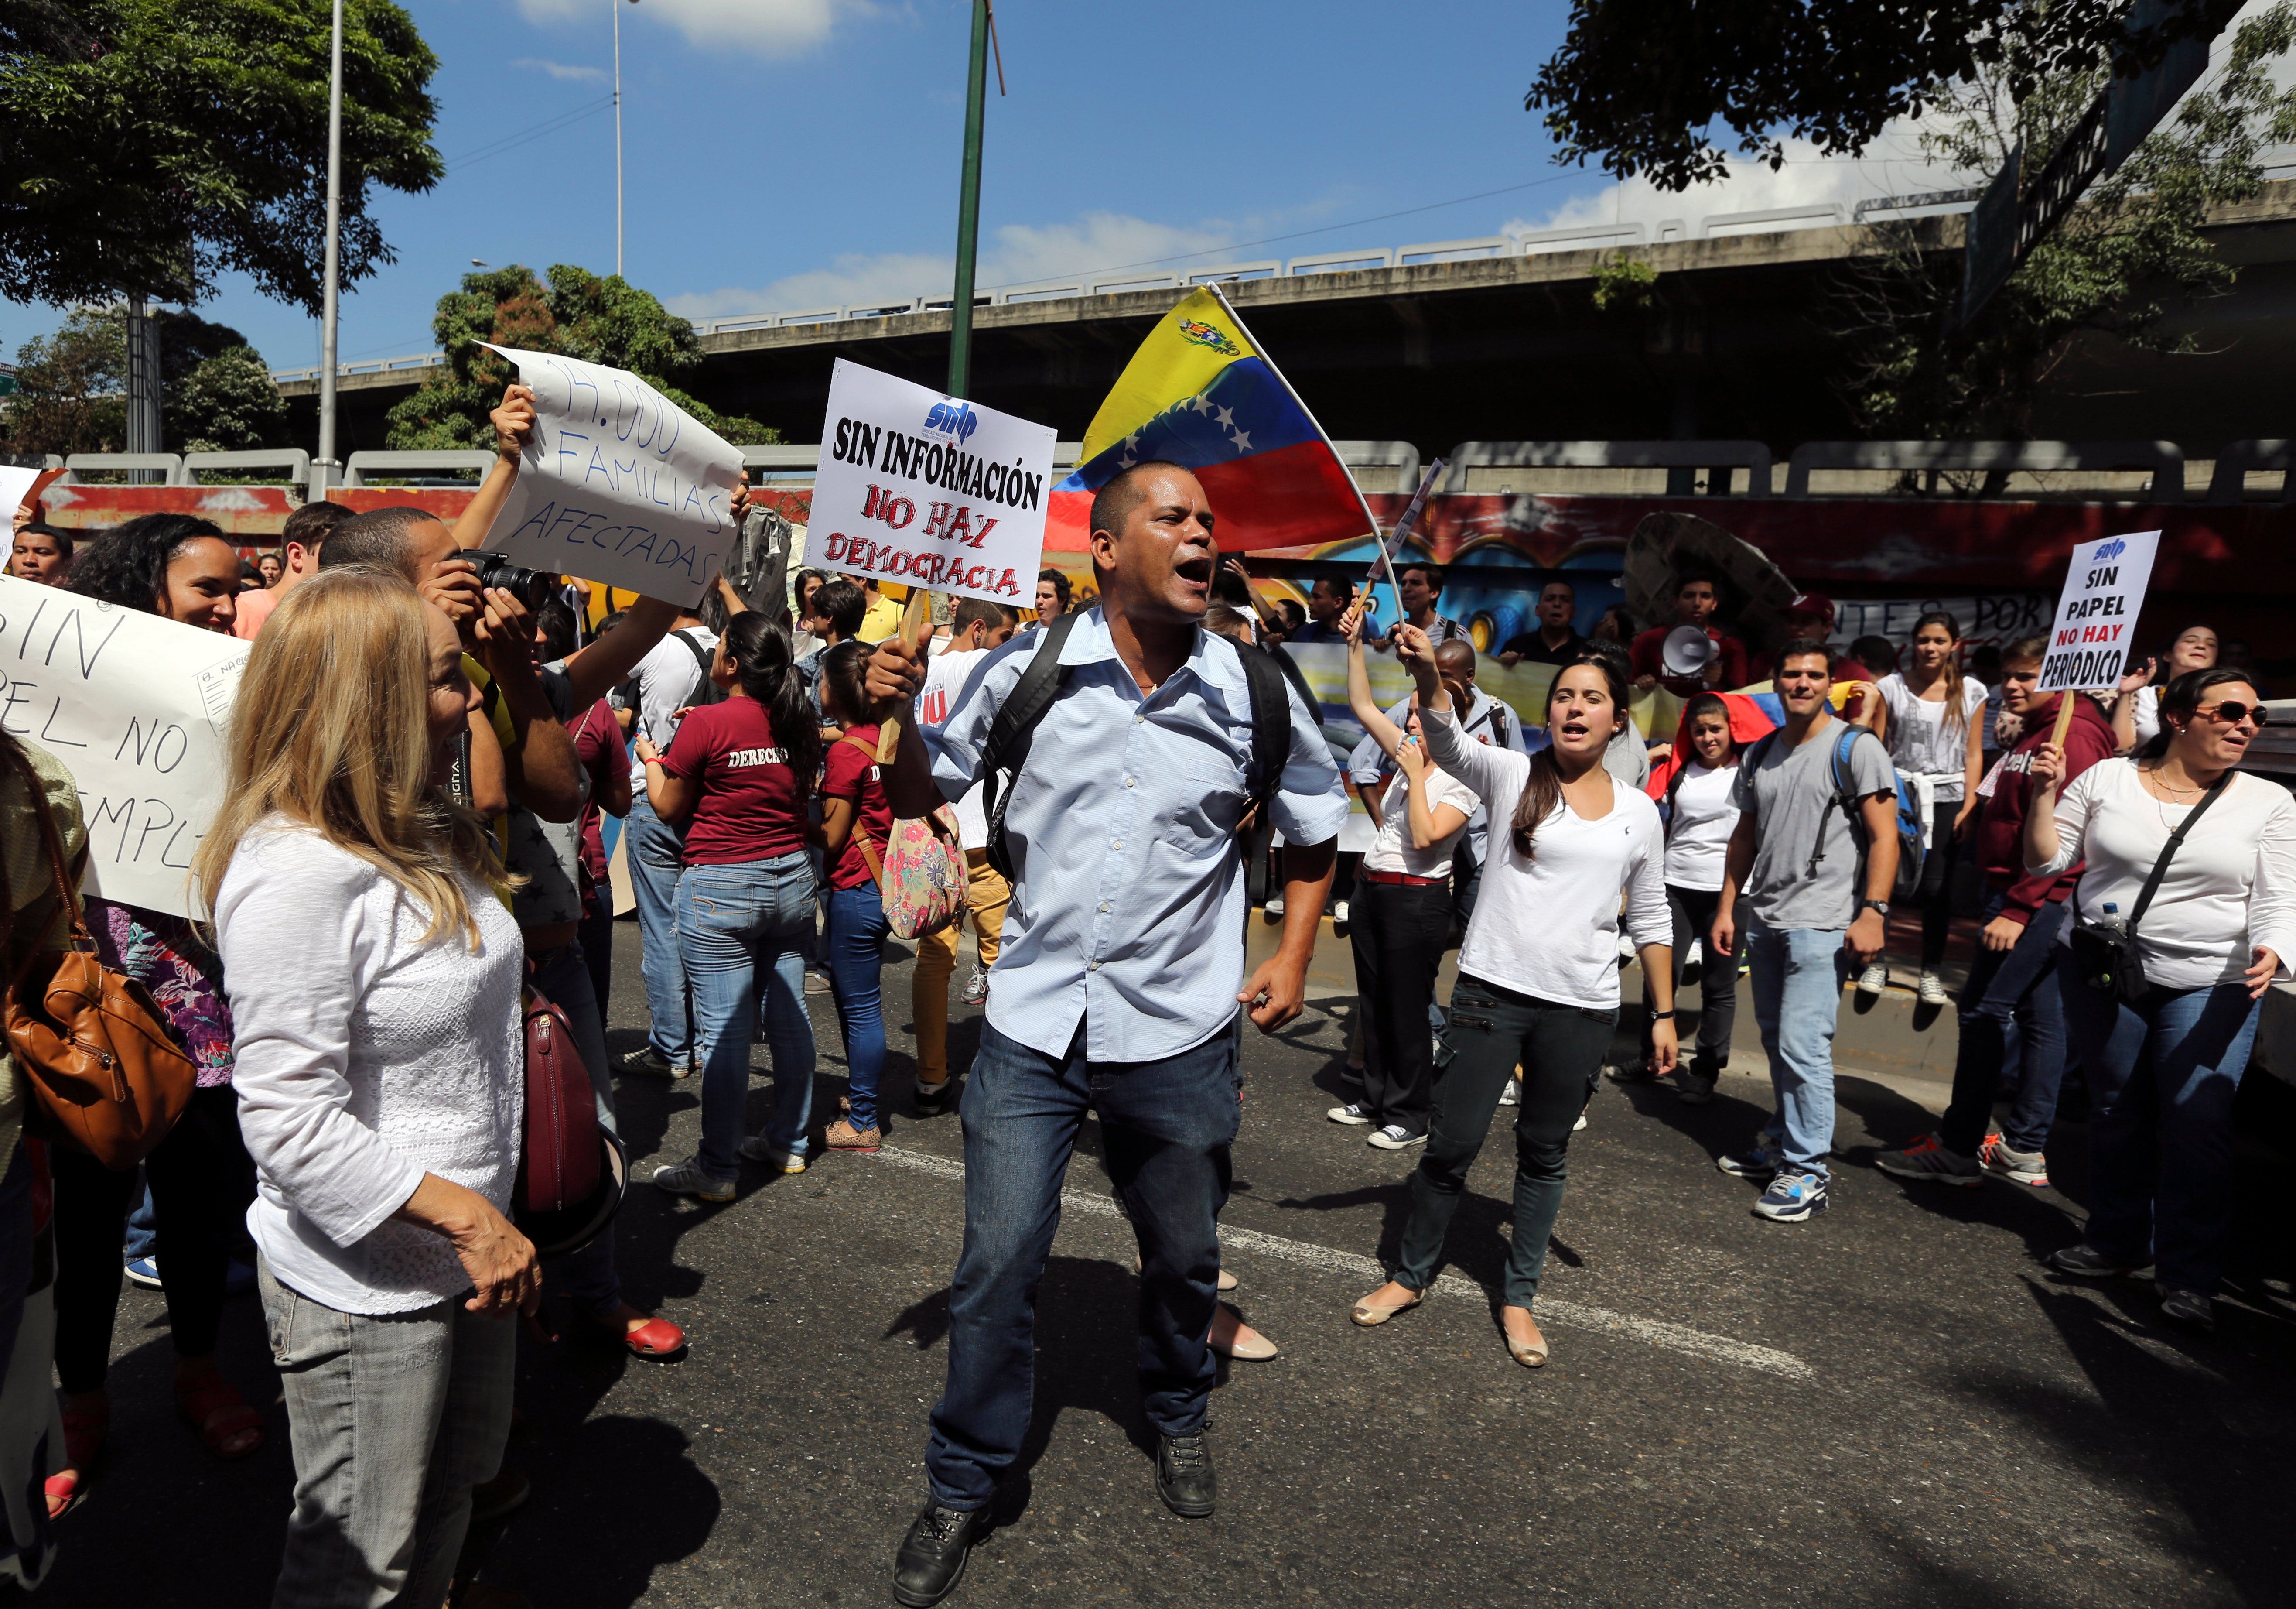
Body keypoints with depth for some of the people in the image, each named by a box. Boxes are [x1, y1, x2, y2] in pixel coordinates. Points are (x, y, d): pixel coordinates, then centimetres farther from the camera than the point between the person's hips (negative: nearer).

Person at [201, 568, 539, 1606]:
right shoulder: (296, 870, -25)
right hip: (363, 1282, -8)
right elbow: (288, 1123, -27)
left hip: (465, 1246, 8)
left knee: (454, 1490, 26)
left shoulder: (431, 834, 3)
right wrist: (467, 1217, -24)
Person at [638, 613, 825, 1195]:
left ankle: (717, 1168, 10)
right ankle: (788, 1142, 26)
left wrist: (651, 759, 17)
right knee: (789, 1015, 13)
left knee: (724, 1030, 0)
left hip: (721, 887, -6)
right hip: (792, 880, 6)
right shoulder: (799, 722, 2)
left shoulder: (707, 723, -13)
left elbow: (669, 807, -3)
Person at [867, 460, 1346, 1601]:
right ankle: (963, 1484, 27)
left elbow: (1315, 831, 12)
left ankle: (1178, 1421, 49)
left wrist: (1292, 961, 5)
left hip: (1179, 1035, 1)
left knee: (1183, 1256, 18)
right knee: (997, 1264, 2)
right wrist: (899, 715, -12)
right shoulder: (1026, 672, -5)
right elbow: (924, 796, 6)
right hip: (1033, 1023, -1)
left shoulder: (1254, 694, -4)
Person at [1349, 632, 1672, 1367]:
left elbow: (1650, 920, 14)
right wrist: (1428, 677, -42)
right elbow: (1448, 740, -23)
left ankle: (1519, 1296, 32)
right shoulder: (1512, 775, -2)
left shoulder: (1638, 811, 7)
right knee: (1452, 1143, 3)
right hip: (1491, 992, -2)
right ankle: (1411, 1276, 26)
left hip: (1583, 1009, 2)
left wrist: (1664, 1013, 12)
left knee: (1545, 1154, 14)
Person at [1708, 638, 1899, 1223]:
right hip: (1764, 918, 6)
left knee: (1803, 1046, -10)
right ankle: (1782, 1142, 29)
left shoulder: (1855, 748, -5)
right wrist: (1726, 906, 14)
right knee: (1776, 1040, 15)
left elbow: (1884, 836, -9)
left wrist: (1873, 912, -17)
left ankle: (1806, 1172, -1)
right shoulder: (1760, 755, 13)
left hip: (1821, 923, -6)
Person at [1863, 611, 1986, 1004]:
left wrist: (1970, 805, -5)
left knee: (1935, 888, -1)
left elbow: (1974, 753, 4)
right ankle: (1877, 961, 12)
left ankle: (1931, 971, 12)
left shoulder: (1971, 692, 6)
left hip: (1946, 798, 0)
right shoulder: (1891, 687, 4)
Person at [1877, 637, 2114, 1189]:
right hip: (2021, 897, 10)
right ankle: (2025, 1151, 20)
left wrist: (2018, 910, -23)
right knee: (2039, 1018, 12)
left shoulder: (2073, 736, -14)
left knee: (1985, 1009, -8)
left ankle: (1960, 1148, -1)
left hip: (2037, 899, -10)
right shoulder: (2035, 735, 18)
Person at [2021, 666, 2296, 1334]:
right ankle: (2117, 1241, 30)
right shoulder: (2106, 780, 0)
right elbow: (2046, 861, 3)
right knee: (2116, 1115, 13)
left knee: (2198, 1124, -6)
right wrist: (2045, 795, -11)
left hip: (2209, 986, -1)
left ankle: (2188, 1274, 8)